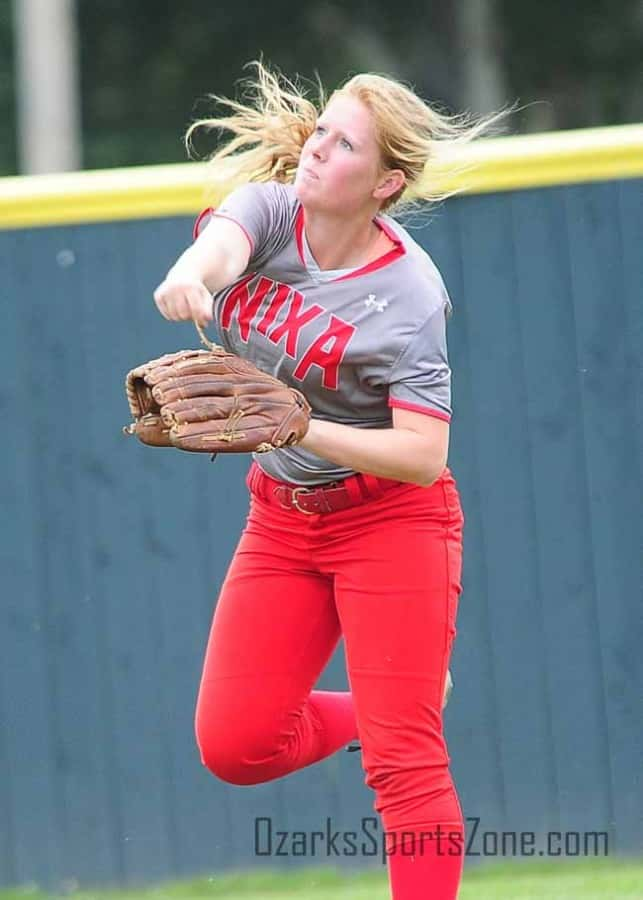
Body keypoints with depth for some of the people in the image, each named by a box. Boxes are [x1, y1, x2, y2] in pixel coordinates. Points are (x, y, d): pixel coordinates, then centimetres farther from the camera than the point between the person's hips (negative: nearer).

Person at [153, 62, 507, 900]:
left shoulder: (408, 294, -21)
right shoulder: (270, 208, -8)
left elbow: (423, 456, -26)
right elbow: (221, 242, -33)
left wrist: (300, 430, -38)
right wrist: (190, 275, -58)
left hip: (391, 518, -5)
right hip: (282, 517, 6)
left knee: (404, 763, -11)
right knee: (233, 745, 2)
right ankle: (363, 715, 32)